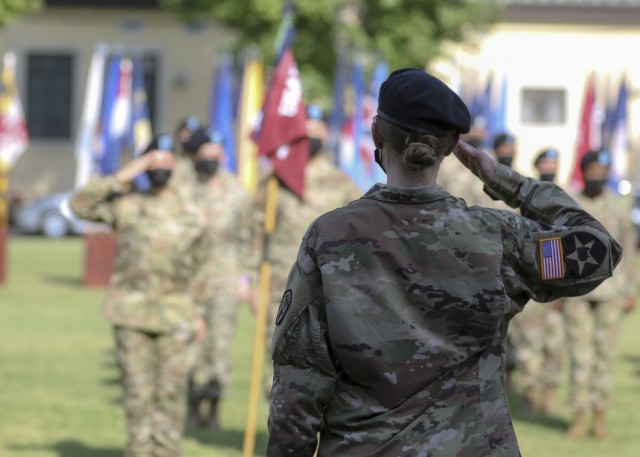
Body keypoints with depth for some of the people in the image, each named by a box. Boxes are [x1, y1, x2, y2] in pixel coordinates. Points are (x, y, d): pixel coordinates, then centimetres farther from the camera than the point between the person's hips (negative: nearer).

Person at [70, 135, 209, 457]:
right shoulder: (125, 205, 4)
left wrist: (198, 315, 13)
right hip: (131, 313, -1)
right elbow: (81, 205, -9)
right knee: (138, 389, 1)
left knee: (171, 390, 0)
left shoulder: (190, 216, 8)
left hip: (175, 318, 1)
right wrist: (120, 179, -12)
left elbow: (198, 268, 14)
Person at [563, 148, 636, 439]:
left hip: (610, 292, 0)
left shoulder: (620, 206, 4)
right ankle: (579, 418, 3)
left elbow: (628, 249, 6)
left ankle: (600, 418, 7)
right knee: (579, 354, -2)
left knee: (605, 353, 1)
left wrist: (631, 292, 2)